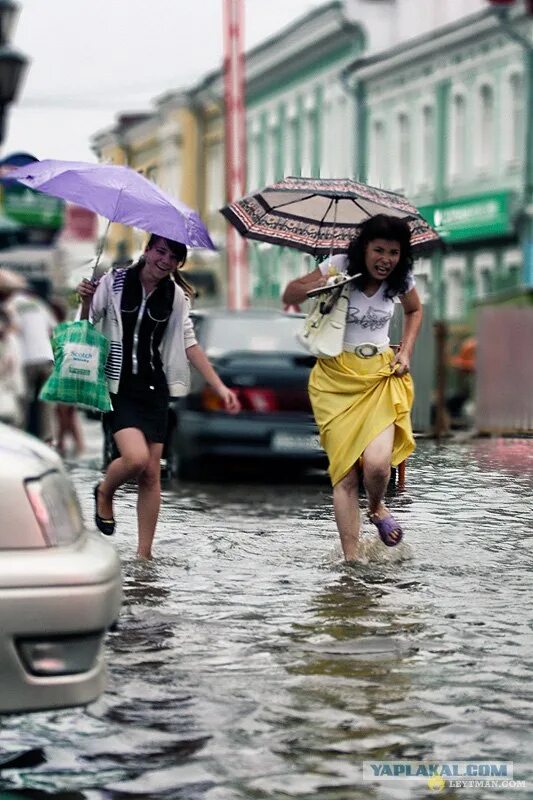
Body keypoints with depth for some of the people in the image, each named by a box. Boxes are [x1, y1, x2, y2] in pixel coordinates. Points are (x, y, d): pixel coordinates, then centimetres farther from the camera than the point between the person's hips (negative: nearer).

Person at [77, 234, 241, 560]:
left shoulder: (175, 297, 4)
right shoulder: (115, 282, -4)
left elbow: (190, 345, 7)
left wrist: (220, 387, 1)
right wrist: (86, 301, -18)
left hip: (154, 389, 3)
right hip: (117, 386, -3)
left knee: (152, 474, 1)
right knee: (136, 456, -22)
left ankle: (144, 554, 10)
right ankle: (104, 493, 12)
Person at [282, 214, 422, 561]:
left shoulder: (402, 279, -1)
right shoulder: (339, 267, -9)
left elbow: (415, 311, 23)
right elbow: (288, 296, 0)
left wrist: (406, 351, 9)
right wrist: (314, 286, -21)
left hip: (381, 376, 1)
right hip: (337, 377, -1)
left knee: (377, 463, -20)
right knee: (345, 473, -6)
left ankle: (377, 507, 16)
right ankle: (351, 559, 2)